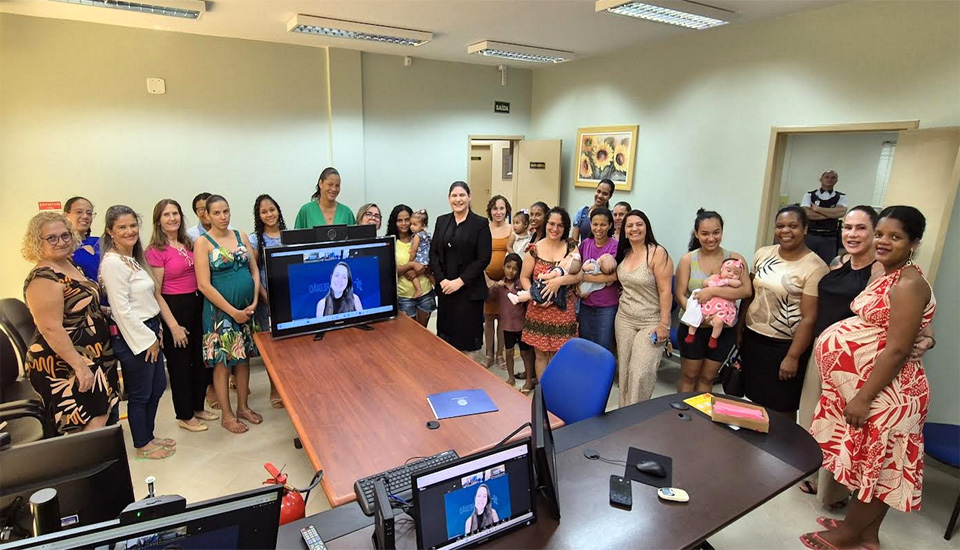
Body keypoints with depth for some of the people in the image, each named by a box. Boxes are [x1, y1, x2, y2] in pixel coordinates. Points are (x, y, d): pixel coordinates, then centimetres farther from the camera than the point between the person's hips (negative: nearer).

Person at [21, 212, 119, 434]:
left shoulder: (70, 265, 7)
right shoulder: (43, 279, -21)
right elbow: (51, 329, -25)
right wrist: (79, 365, -25)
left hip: (89, 356, 9)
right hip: (64, 364, -9)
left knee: (101, 416, 16)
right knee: (93, 426, -3)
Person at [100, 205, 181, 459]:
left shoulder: (135, 258, 10)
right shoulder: (112, 262, -18)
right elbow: (122, 310, -20)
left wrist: (169, 327, 11)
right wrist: (148, 339, -16)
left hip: (150, 330, 9)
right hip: (131, 336, -9)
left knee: (158, 386, 19)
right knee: (140, 394, 7)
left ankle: (148, 435, 36)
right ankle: (142, 446, 24)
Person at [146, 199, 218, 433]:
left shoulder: (188, 244, 8)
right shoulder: (155, 251, -11)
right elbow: (155, 293, -12)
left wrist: (206, 303, 7)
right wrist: (173, 325, -15)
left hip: (197, 304, 7)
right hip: (174, 308, -7)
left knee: (200, 359, 16)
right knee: (180, 363, 7)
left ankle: (198, 407, 34)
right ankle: (185, 416, 23)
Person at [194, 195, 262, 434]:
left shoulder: (241, 236, 7)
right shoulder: (203, 243, -7)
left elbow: (254, 270, 7)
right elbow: (204, 285, -13)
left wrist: (254, 302, -6)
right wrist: (233, 311, -15)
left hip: (247, 308, 5)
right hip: (220, 311, -5)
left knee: (243, 358, 13)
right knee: (222, 362, 5)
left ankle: (243, 407, 28)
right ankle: (227, 415, 19)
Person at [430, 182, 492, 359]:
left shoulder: (481, 224, -4)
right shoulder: (441, 221, 9)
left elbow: (483, 259, -10)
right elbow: (433, 253, 7)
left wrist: (460, 281, -14)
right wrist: (442, 280, -7)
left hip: (470, 290, -4)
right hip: (445, 289, 4)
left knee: (468, 337, 3)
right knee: (446, 333, 10)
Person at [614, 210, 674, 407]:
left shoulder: (658, 253, -13)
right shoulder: (624, 254, 6)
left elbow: (665, 291, -15)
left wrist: (664, 324, -17)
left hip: (651, 322, -6)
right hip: (624, 319, 6)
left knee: (641, 373, -7)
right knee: (624, 369, 10)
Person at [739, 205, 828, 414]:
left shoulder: (814, 267, -14)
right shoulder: (763, 254, 3)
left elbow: (809, 318, -15)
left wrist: (793, 357, -15)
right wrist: (738, 330, 10)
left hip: (783, 346, -5)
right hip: (752, 338, 5)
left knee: (780, 408, 10)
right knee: (753, 400, 17)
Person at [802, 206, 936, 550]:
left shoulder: (909, 284, -17)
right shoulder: (886, 276, 12)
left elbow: (897, 349, -22)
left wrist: (863, 398, -22)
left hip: (884, 392, -9)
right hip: (864, 385, 9)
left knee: (876, 463, 7)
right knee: (873, 463, 19)